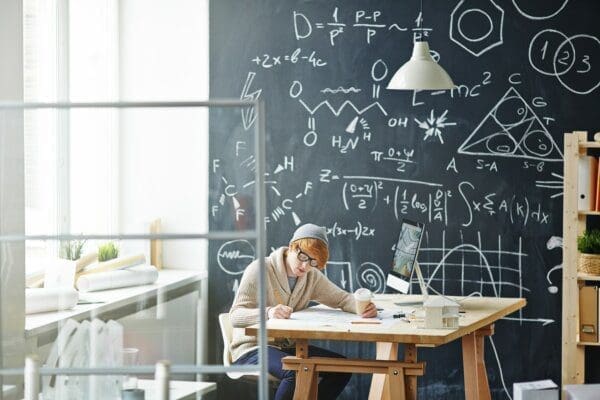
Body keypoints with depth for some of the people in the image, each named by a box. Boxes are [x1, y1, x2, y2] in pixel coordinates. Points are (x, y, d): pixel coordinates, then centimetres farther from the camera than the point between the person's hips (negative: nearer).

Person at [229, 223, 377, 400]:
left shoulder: (312, 276, 6)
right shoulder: (260, 269, -15)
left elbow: (342, 298, 6)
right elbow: (235, 316, -21)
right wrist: (268, 312, -42)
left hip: (288, 347, 7)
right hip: (252, 348, -7)